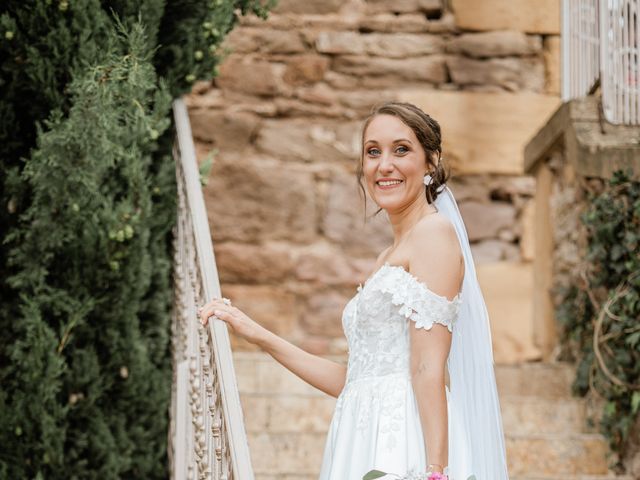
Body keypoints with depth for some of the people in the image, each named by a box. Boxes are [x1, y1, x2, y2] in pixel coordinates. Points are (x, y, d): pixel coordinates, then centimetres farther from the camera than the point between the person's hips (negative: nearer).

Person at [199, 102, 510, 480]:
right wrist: (256, 334, 20)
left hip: (407, 441, -8)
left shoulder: (434, 231, -5)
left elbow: (429, 370, -14)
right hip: (369, 444, 8)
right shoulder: (388, 259, 20)